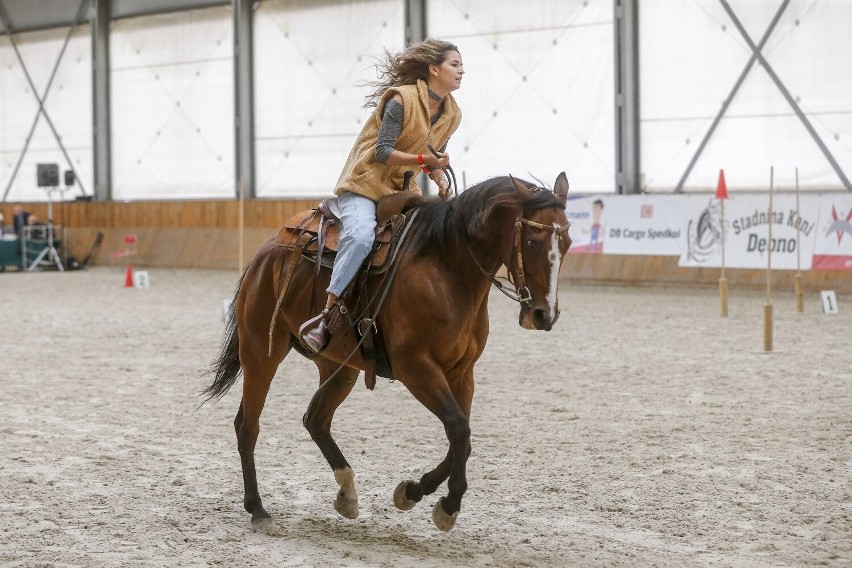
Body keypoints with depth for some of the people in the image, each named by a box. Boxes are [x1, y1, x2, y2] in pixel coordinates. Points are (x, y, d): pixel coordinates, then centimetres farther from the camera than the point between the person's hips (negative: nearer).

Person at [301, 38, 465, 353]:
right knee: (361, 236, -32)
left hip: (403, 189, 8)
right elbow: (383, 152, -18)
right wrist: (423, 159, -28)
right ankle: (325, 317, -29)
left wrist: (440, 178, -4)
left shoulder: (451, 114, 7)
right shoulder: (401, 100, -15)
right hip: (365, 183, -8)